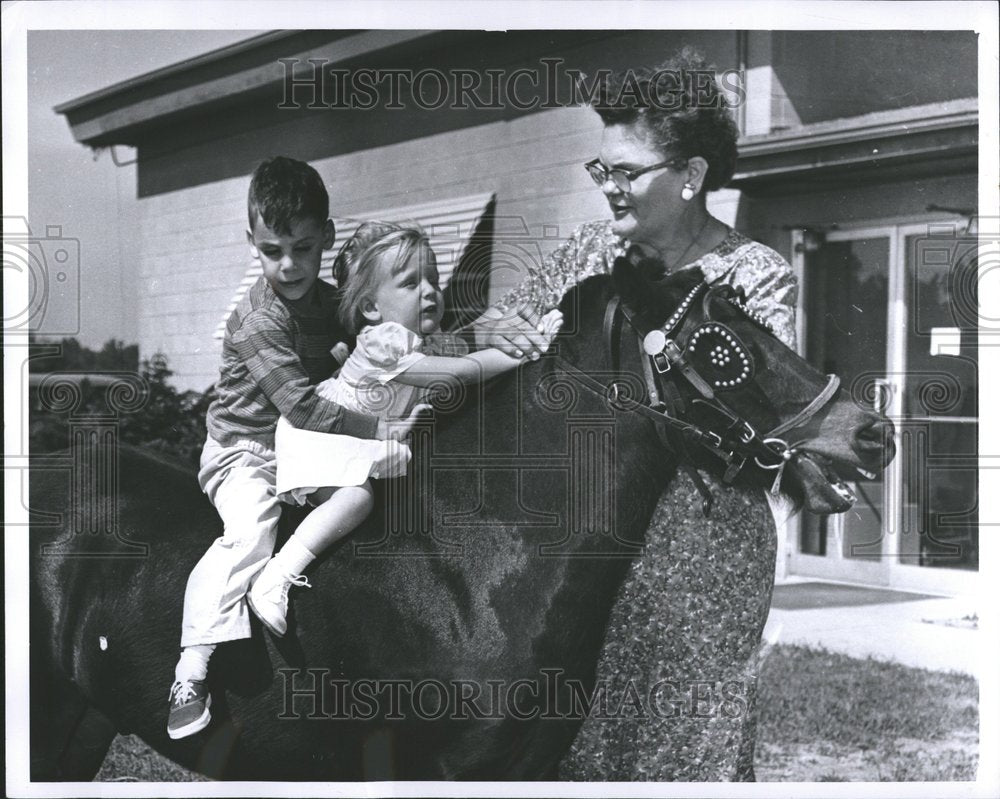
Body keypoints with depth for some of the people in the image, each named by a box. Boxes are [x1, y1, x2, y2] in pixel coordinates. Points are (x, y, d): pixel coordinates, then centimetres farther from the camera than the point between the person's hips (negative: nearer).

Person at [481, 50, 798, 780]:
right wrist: (494, 330, -12)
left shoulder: (759, 277, -7)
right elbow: (506, 321, 11)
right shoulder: (595, 250, 6)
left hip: (698, 554, -4)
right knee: (578, 734, 10)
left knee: (687, 735, 5)